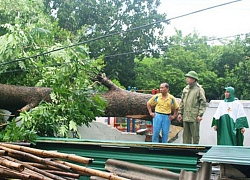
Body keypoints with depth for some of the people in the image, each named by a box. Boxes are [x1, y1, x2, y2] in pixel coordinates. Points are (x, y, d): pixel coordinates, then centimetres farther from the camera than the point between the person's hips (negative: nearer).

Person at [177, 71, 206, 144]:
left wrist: (200, 115, -14)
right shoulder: (185, 89, 14)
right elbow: (182, 102, 19)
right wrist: (180, 113, 13)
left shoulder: (199, 89, -5)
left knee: (195, 135, 0)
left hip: (194, 117, -6)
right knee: (186, 135, 12)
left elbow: (203, 103, -8)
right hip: (185, 117, 7)